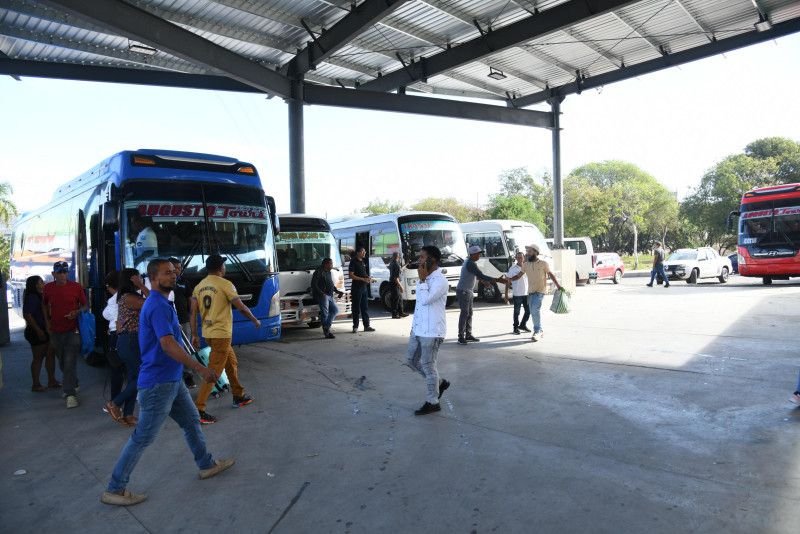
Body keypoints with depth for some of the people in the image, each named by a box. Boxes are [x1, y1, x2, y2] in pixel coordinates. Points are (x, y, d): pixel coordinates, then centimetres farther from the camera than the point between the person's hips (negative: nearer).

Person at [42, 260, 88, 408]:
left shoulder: (76, 287, -4)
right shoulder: (48, 288, 4)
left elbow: (85, 306, 4)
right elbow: (44, 304, 21)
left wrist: (77, 312, -17)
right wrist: (47, 322, 11)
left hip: (72, 330, -4)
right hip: (56, 331, 4)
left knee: (70, 363, -11)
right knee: (62, 362, 15)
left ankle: (71, 394, -10)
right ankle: (73, 384, 37)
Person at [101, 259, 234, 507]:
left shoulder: (160, 303, 12)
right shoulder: (158, 306, -21)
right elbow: (168, 345, -30)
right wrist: (201, 368, -29)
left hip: (172, 380, 10)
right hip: (158, 383, -10)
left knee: (191, 421, 19)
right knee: (143, 437, 1)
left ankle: (206, 465, 33)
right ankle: (115, 489, 14)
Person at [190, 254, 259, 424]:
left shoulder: (199, 286, 8)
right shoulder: (225, 284, -13)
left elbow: (193, 313, 6)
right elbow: (241, 308, -11)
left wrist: (194, 335, 11)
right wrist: (255, 320, 4)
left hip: (208, 332, 8)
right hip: (221, 334, -8)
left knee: (231, 362, 23)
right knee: (213, 372, -5)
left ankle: (239, 397, 34)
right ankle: (198, 409, -6)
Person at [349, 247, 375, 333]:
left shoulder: (363, 262, 16)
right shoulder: (353, 262, -8)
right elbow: (351, 276, -14)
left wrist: (368, 278, 5)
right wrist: (363, 279, -19)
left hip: (364, 287, 8)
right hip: (356, 288, -7)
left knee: (365, 307, 9)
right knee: (356, 308, -2)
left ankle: (366, 326, 14)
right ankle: (355, 327, 6)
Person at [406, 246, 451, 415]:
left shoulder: (440, 281, -17)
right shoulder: (425, 278, 12)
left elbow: (425, 299, -28)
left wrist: (422, 280, -20)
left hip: (432, 331, -9)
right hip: (418, 329, 9)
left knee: (428, 365, 0)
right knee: (411, 360, 15)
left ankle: (433, 402, 16)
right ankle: (440, 383, 30)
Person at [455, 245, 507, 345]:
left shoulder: (469, 261, 11)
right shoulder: (470, 264, -22)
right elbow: (481, 276, -27)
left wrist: (483, 281, 36)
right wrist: (498, 280, -29)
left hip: (468, 291, 10)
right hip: (463, 291, -10)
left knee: (469, 313, 12)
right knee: (464, 313, -10)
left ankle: (468, 335, 17)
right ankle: (461, 337, -8)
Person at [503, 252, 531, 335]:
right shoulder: (513, 268, -4)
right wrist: (506, 295, -7)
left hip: (526, 294, 4)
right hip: (517, 294, -4)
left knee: (528, 311, 9)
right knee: (517, 312, 4)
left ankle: (522, 325, 29)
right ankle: (516, 327, 19)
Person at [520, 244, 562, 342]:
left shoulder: (543, 263, -4)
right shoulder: (526, 264, 7)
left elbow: (550, 274, 5)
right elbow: (519, 275, 12)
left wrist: (558, 285, 5)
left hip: (540, 291, -5)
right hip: (531, 291, 5)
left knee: (535, 310, -18)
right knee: (533, 313, 8)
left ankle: (537, 332, -12)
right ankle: (540, 331, 23)